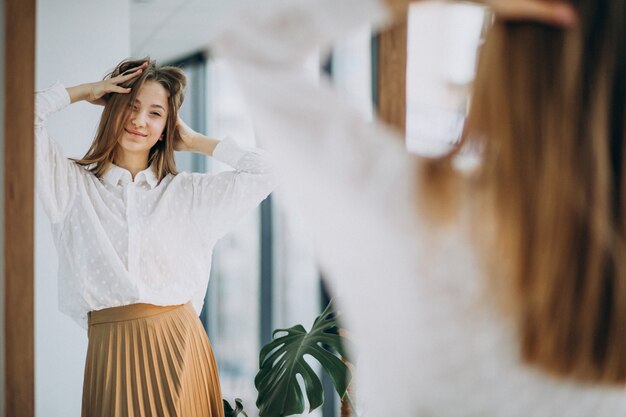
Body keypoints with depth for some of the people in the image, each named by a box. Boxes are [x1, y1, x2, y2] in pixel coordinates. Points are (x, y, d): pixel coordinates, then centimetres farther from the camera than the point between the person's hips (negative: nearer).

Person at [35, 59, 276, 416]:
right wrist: (84, 92, 11)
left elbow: (263, 173, 8)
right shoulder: (74, 185, 8)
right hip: (111, 345, -1)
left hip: (180, 343, 1)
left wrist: (195, 142, 14)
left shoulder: (187, 193, 12)